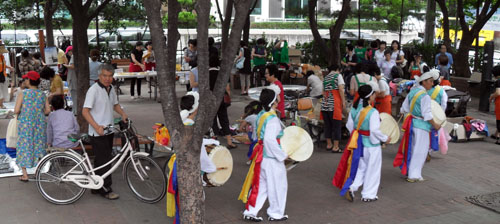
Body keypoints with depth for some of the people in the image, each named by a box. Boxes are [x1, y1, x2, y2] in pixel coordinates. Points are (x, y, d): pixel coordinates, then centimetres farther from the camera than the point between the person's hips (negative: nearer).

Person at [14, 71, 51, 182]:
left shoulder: (23, 94, -9)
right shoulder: (42, 94, 1)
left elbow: (16, 111, -12)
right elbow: (48, 110, -1)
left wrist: (20, 112, 9)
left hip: (25, 124, -3)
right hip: (39, 124, 3)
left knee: (24, 147, 7)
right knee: (38, 146, 14)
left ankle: (25, 175, 10)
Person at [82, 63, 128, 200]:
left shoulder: (111, 89, 9)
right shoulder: (94, 90, -15)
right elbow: (85, 111, -18)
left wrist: (123, 114, 6)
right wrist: (97, 127, -27)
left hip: (109, 131, 8)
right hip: (97, 133, -8)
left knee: (101, 160, 14)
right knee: (104, 160, -5)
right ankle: (105, 189, 6)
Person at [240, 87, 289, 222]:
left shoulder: (261, 115, 6)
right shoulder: (273, 119, -21)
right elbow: (270, 140, -29)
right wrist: (282, 155, -21)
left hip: (261, 156, 8)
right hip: (272, 158, -8)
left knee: (260, 185, 16)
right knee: (278, 185, 9)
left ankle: (250, 212, 20)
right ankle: (275, 213, 22)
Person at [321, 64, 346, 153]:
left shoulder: (325, 78, 20)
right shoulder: (338, 75, 3)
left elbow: (323, 92, 17)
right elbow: (341, 89, -7)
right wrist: (343, 101, -4)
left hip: (325, 104, 6)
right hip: (334, 104, -6)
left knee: (327, 125, 13)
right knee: (337, 125, 0)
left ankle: (329, 145, 21)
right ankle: (335, 147, 0)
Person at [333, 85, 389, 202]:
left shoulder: (354, 109, -2)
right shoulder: (373, 112, -21)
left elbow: (349, 125, 5)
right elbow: (375, 130, -23)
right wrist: (385, 138, -7)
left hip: (359, 143, 6)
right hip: (372, 144, -6)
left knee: (361, 167, 21)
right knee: (372, 169, 11)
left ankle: (352, 188, 7)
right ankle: (368, 195, 20)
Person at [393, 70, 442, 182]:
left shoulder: (412, 91, 7)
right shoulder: (425, 96, -18)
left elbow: (404, 108, 12)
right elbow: (427, 115, -18)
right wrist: (435, 125, -7)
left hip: (412, 122, 8)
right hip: (421, 125, -8)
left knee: (411, 148, 18)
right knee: (420, 150, -1)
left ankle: (408, 170, 28)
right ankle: (414, 175, 3)